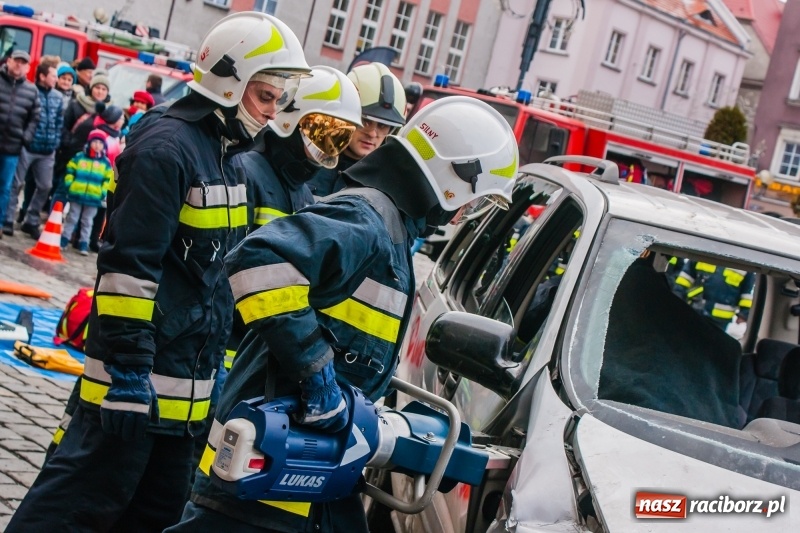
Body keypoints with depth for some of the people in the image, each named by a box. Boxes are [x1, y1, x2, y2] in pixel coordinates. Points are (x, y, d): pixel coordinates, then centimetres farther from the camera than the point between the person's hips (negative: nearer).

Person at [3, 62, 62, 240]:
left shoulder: (58, 97, 9)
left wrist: (55, 142, 6)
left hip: (48, 150, 6)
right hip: (27, 146, -6)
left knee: (45, 186, 10)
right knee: (16, 183, 1)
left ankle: (31, 222, 22)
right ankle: (8, 219, 10)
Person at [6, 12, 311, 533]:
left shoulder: (223, 153, 16)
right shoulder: (167, 146, -14)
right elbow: (128, 264, -20)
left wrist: (219, 358, 24)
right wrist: (126, 363, -22)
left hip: (190, 379, 10)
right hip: (140, 372, -9)